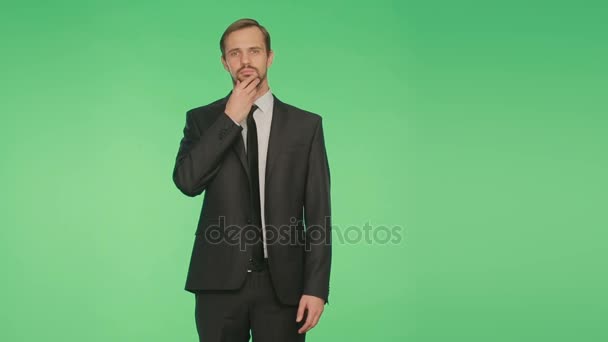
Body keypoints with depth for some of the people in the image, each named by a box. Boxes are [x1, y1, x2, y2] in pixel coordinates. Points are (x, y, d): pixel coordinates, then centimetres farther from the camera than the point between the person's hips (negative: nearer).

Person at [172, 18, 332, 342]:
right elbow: (187, 181, -12)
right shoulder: (202, 119, 6)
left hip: (282, 282, 0)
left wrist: (316, 288, -7)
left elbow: (318, 213, 0)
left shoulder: (305, 125, 3)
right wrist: (230, 118, -12)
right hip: (220, 281, 1)